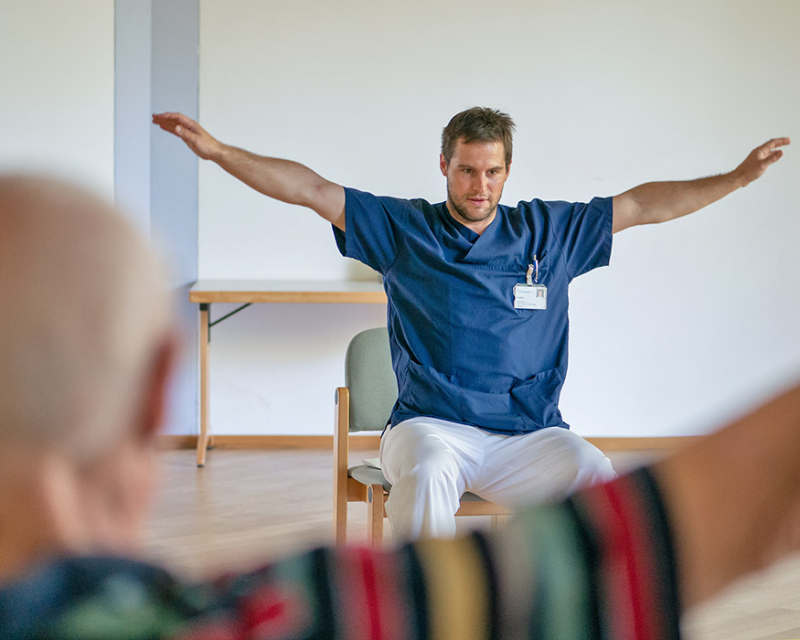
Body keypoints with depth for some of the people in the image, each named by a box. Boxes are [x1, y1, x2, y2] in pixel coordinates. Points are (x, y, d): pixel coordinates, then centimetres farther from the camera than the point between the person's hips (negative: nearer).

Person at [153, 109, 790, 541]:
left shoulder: (549, 230, 12)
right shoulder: (403, 228, 8)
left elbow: (643, 204, 15)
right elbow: (312, 190, 5)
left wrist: (738, 177, 13)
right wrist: (217, 150, -1)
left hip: (528, 435, 2)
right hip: (432, 424, -1)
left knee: (597, 479, -28)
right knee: (427, 471, -37)